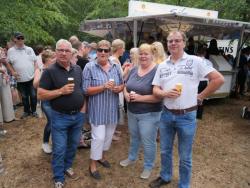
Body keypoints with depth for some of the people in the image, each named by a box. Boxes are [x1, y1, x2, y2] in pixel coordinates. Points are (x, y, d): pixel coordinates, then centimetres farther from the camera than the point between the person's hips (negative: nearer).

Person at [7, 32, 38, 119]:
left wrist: (36, 71, -3)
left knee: (33, 95, 7)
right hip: (20, 79, 0)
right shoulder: (10, 51, 1)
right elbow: (8, 63, 9)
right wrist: (12, 72, -5)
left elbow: (35, 61, 8)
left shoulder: (29, 49, 3)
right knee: (24, 97, 13)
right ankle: (26, 111, 29)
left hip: (32, 77, 0)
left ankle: (34, 111, 24)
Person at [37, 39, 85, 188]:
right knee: (59, 150, 7)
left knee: (73, 145, 20)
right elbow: (40, 94, -12)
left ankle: (67, 166, 44)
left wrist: (83, 107, 6)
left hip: (78, 115, 5)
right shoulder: (50, 71, -10)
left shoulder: (78, 69, 4)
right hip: (60, 117, -4)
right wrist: (61, 91, -23)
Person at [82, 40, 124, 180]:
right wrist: (103, 87, -24)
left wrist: (118, 88, -14)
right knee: (98, 137, -1)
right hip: (98, 109, -5)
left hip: (112, 108, 5)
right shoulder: (90, 67, -10)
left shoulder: (116, 66, 4)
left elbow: (122, 84, 10)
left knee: (109, 135, 18)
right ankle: (93, 165, 21)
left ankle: (102, 156, 43)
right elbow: (86, 90, -13)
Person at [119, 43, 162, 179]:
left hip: (149, 114, -6)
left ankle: (148, 166, 32)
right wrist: (126, 94, -10)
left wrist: (140, 98, -25)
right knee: (134, 137, 25)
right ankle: (131, 158, 48)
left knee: (148, 142, 9)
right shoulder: (134, 70, 4)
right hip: (132, 112, 7)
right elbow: (126, 86, 12)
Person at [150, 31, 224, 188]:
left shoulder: (195, 61, -7)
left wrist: (201, 96, -6)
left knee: (185, 157, 12)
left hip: (187, 116, -4)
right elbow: (155, 90, 4)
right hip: (166, 114, 4)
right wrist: (166, 93, -16)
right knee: (165, 151, 20)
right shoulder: (162, 66, 5)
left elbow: (219, 79, -7)